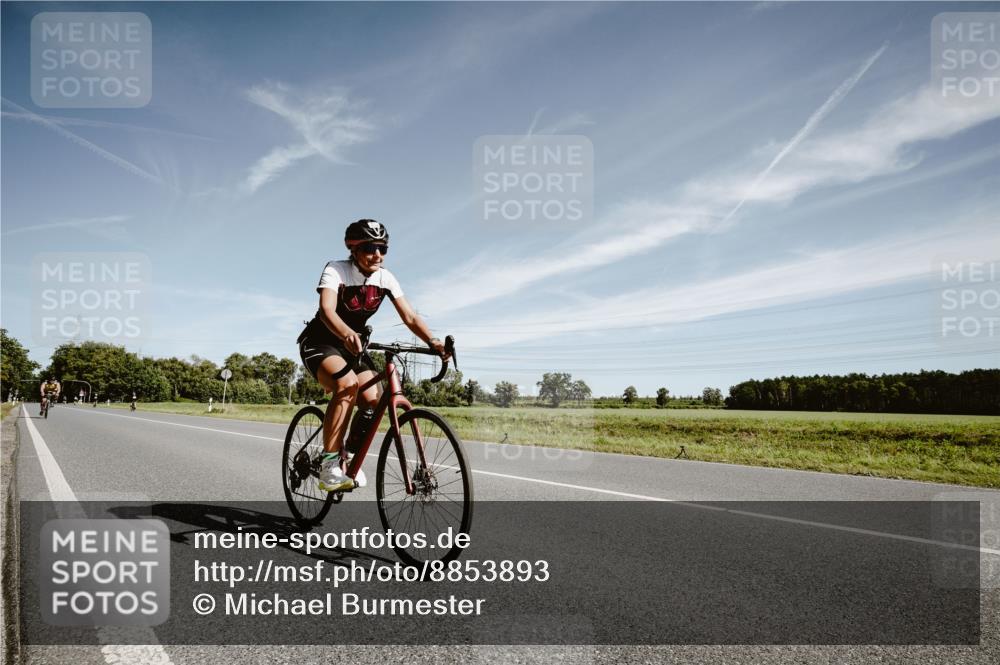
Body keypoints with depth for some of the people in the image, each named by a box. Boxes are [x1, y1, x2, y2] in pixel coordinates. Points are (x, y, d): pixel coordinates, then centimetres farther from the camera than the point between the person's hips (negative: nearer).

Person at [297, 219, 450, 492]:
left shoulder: (385, 278, -8)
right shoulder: (335, 270, -21)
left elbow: (409, 316, -15)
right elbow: (327, 310, -38)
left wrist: (432, 341, -34)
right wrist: (348, 334, -58)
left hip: (351, 345, 6)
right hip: (319, 342, -5)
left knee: (373, 399, -14)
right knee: (347, 382, -35)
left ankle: (351, 456, 12)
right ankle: (329, 464, -29)